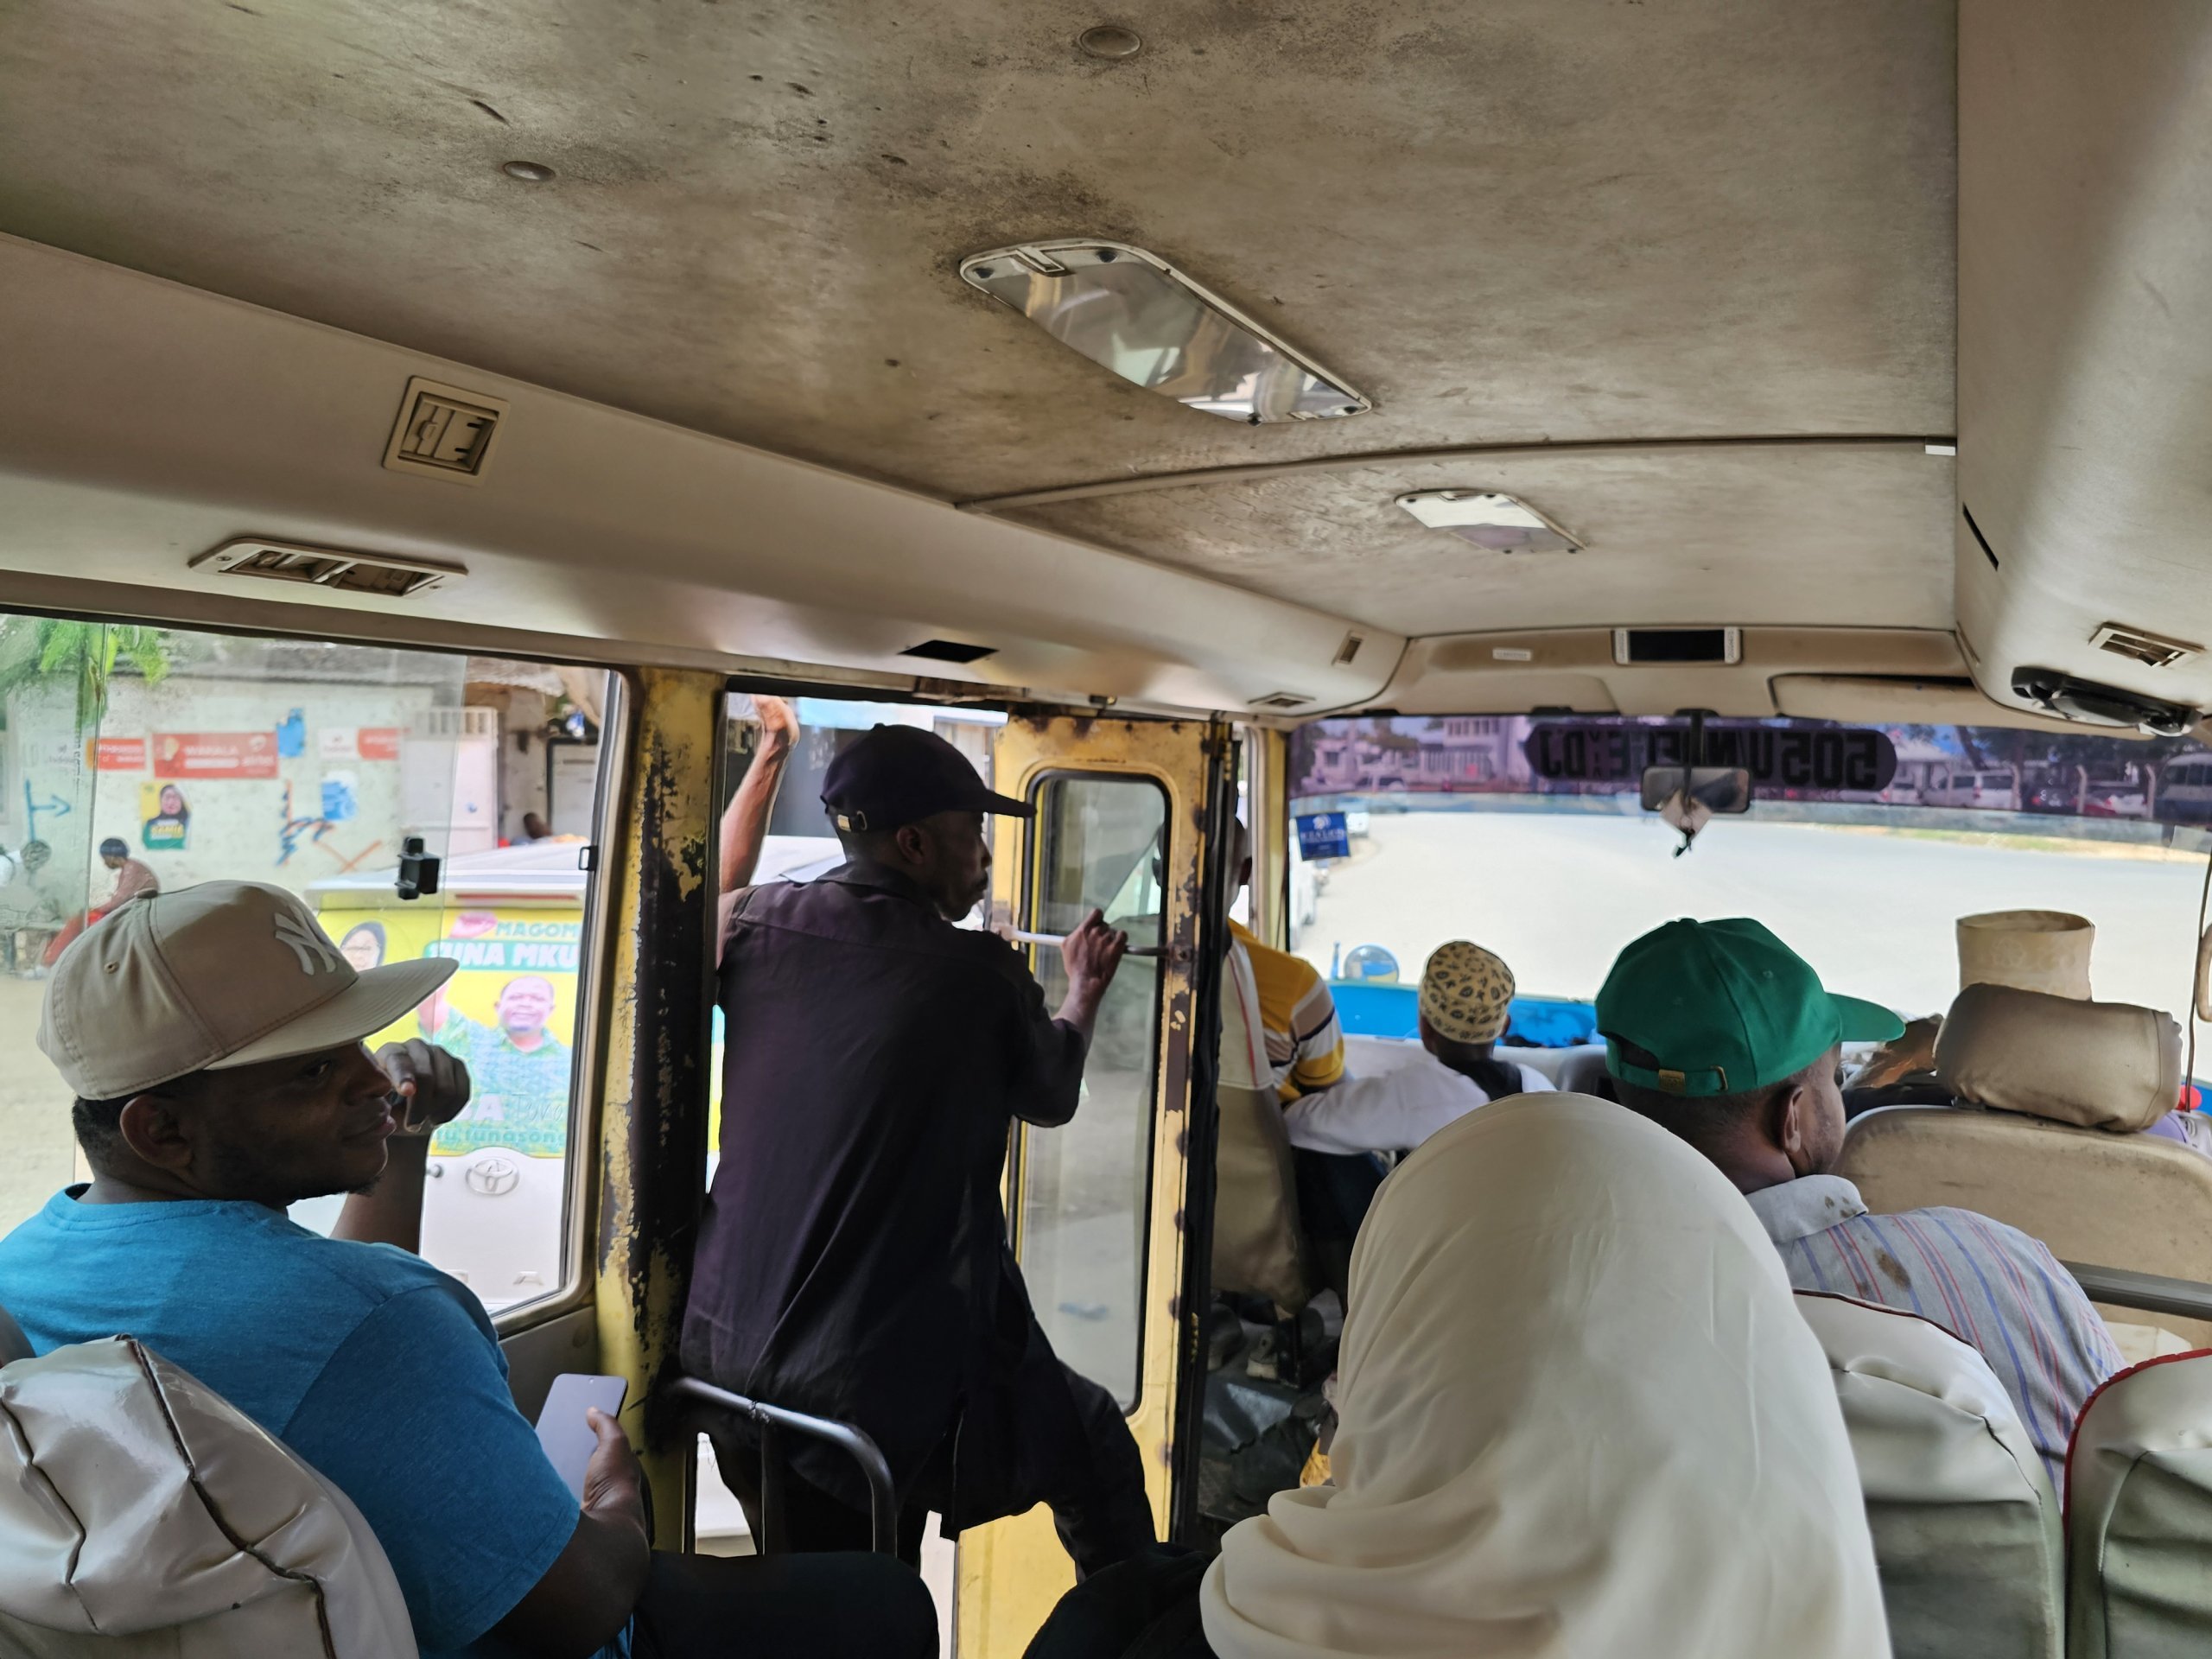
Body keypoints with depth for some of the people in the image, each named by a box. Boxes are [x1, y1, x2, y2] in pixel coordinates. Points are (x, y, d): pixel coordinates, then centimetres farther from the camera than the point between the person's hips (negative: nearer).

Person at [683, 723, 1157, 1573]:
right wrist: (1082, 996, 25)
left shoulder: (756, 925, -3)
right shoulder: (984, 975, -15)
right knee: (1096, 1439, 21)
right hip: (900, 1383, -5)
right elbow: (1050, 1098, 6)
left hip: (727, 1353, 6)